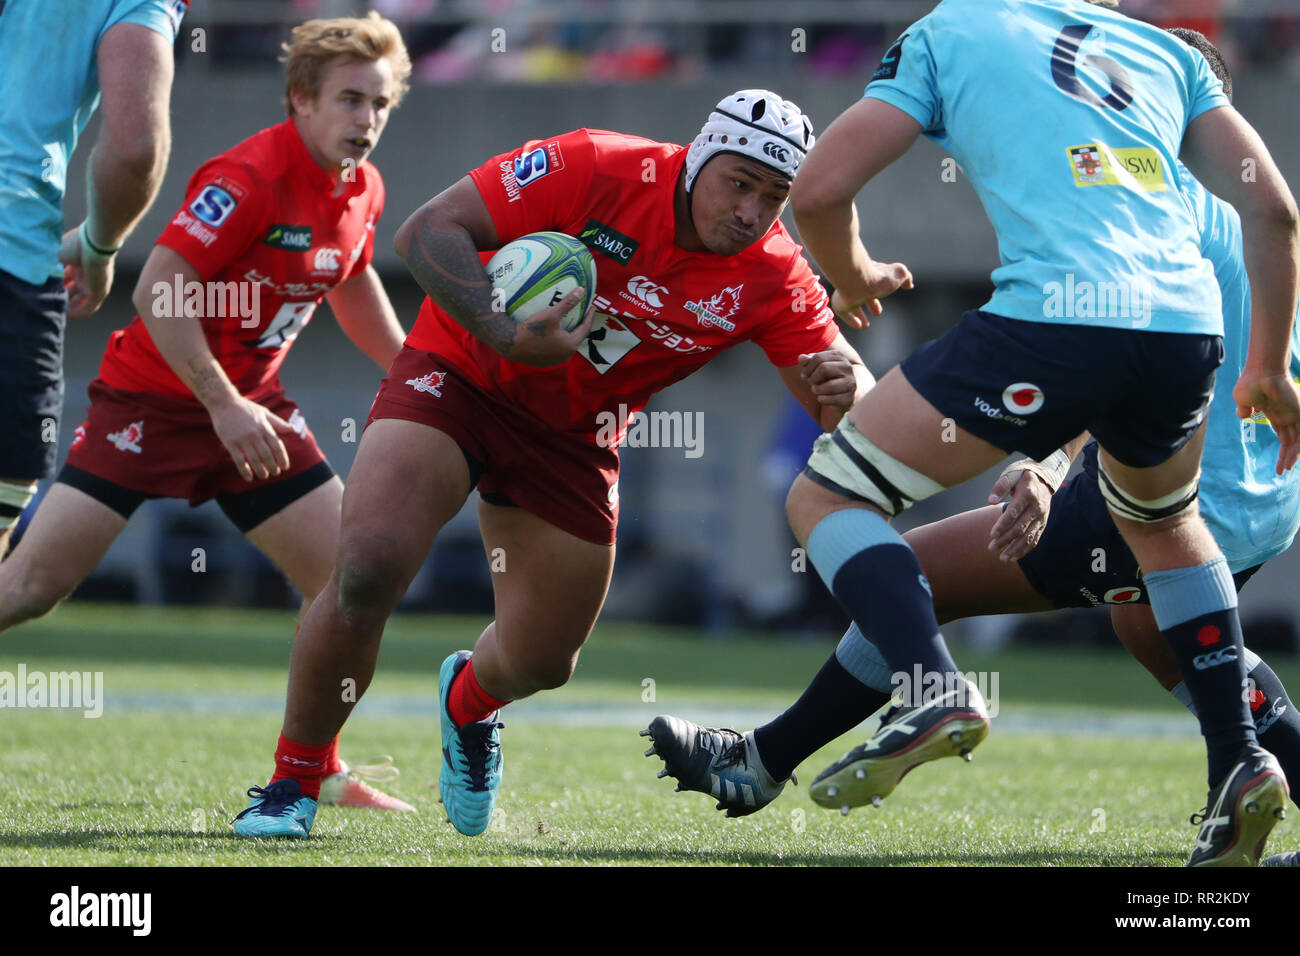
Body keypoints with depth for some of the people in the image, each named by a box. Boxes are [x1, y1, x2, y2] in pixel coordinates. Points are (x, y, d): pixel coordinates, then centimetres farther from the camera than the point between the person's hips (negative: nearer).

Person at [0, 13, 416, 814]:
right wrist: (223, 407, -29)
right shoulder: (249, 177, -22)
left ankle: (316, 769, 12)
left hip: (250, 404, 7)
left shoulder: (361, 191, 3)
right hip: (153, 395, -7)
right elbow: (159, 290, -26)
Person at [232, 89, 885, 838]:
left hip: (571, 439, 4)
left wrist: (842, 385, -40)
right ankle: (294, 782, -4)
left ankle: (470, 701, 47)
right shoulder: (597, 170, -25)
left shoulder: (773, 278, -14)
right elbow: (427, 231, -26)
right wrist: (504, 334, -41)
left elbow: (845, 388, -15)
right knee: (368, 572, -25)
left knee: (542, 663, 7)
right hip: (460, 375, -4)